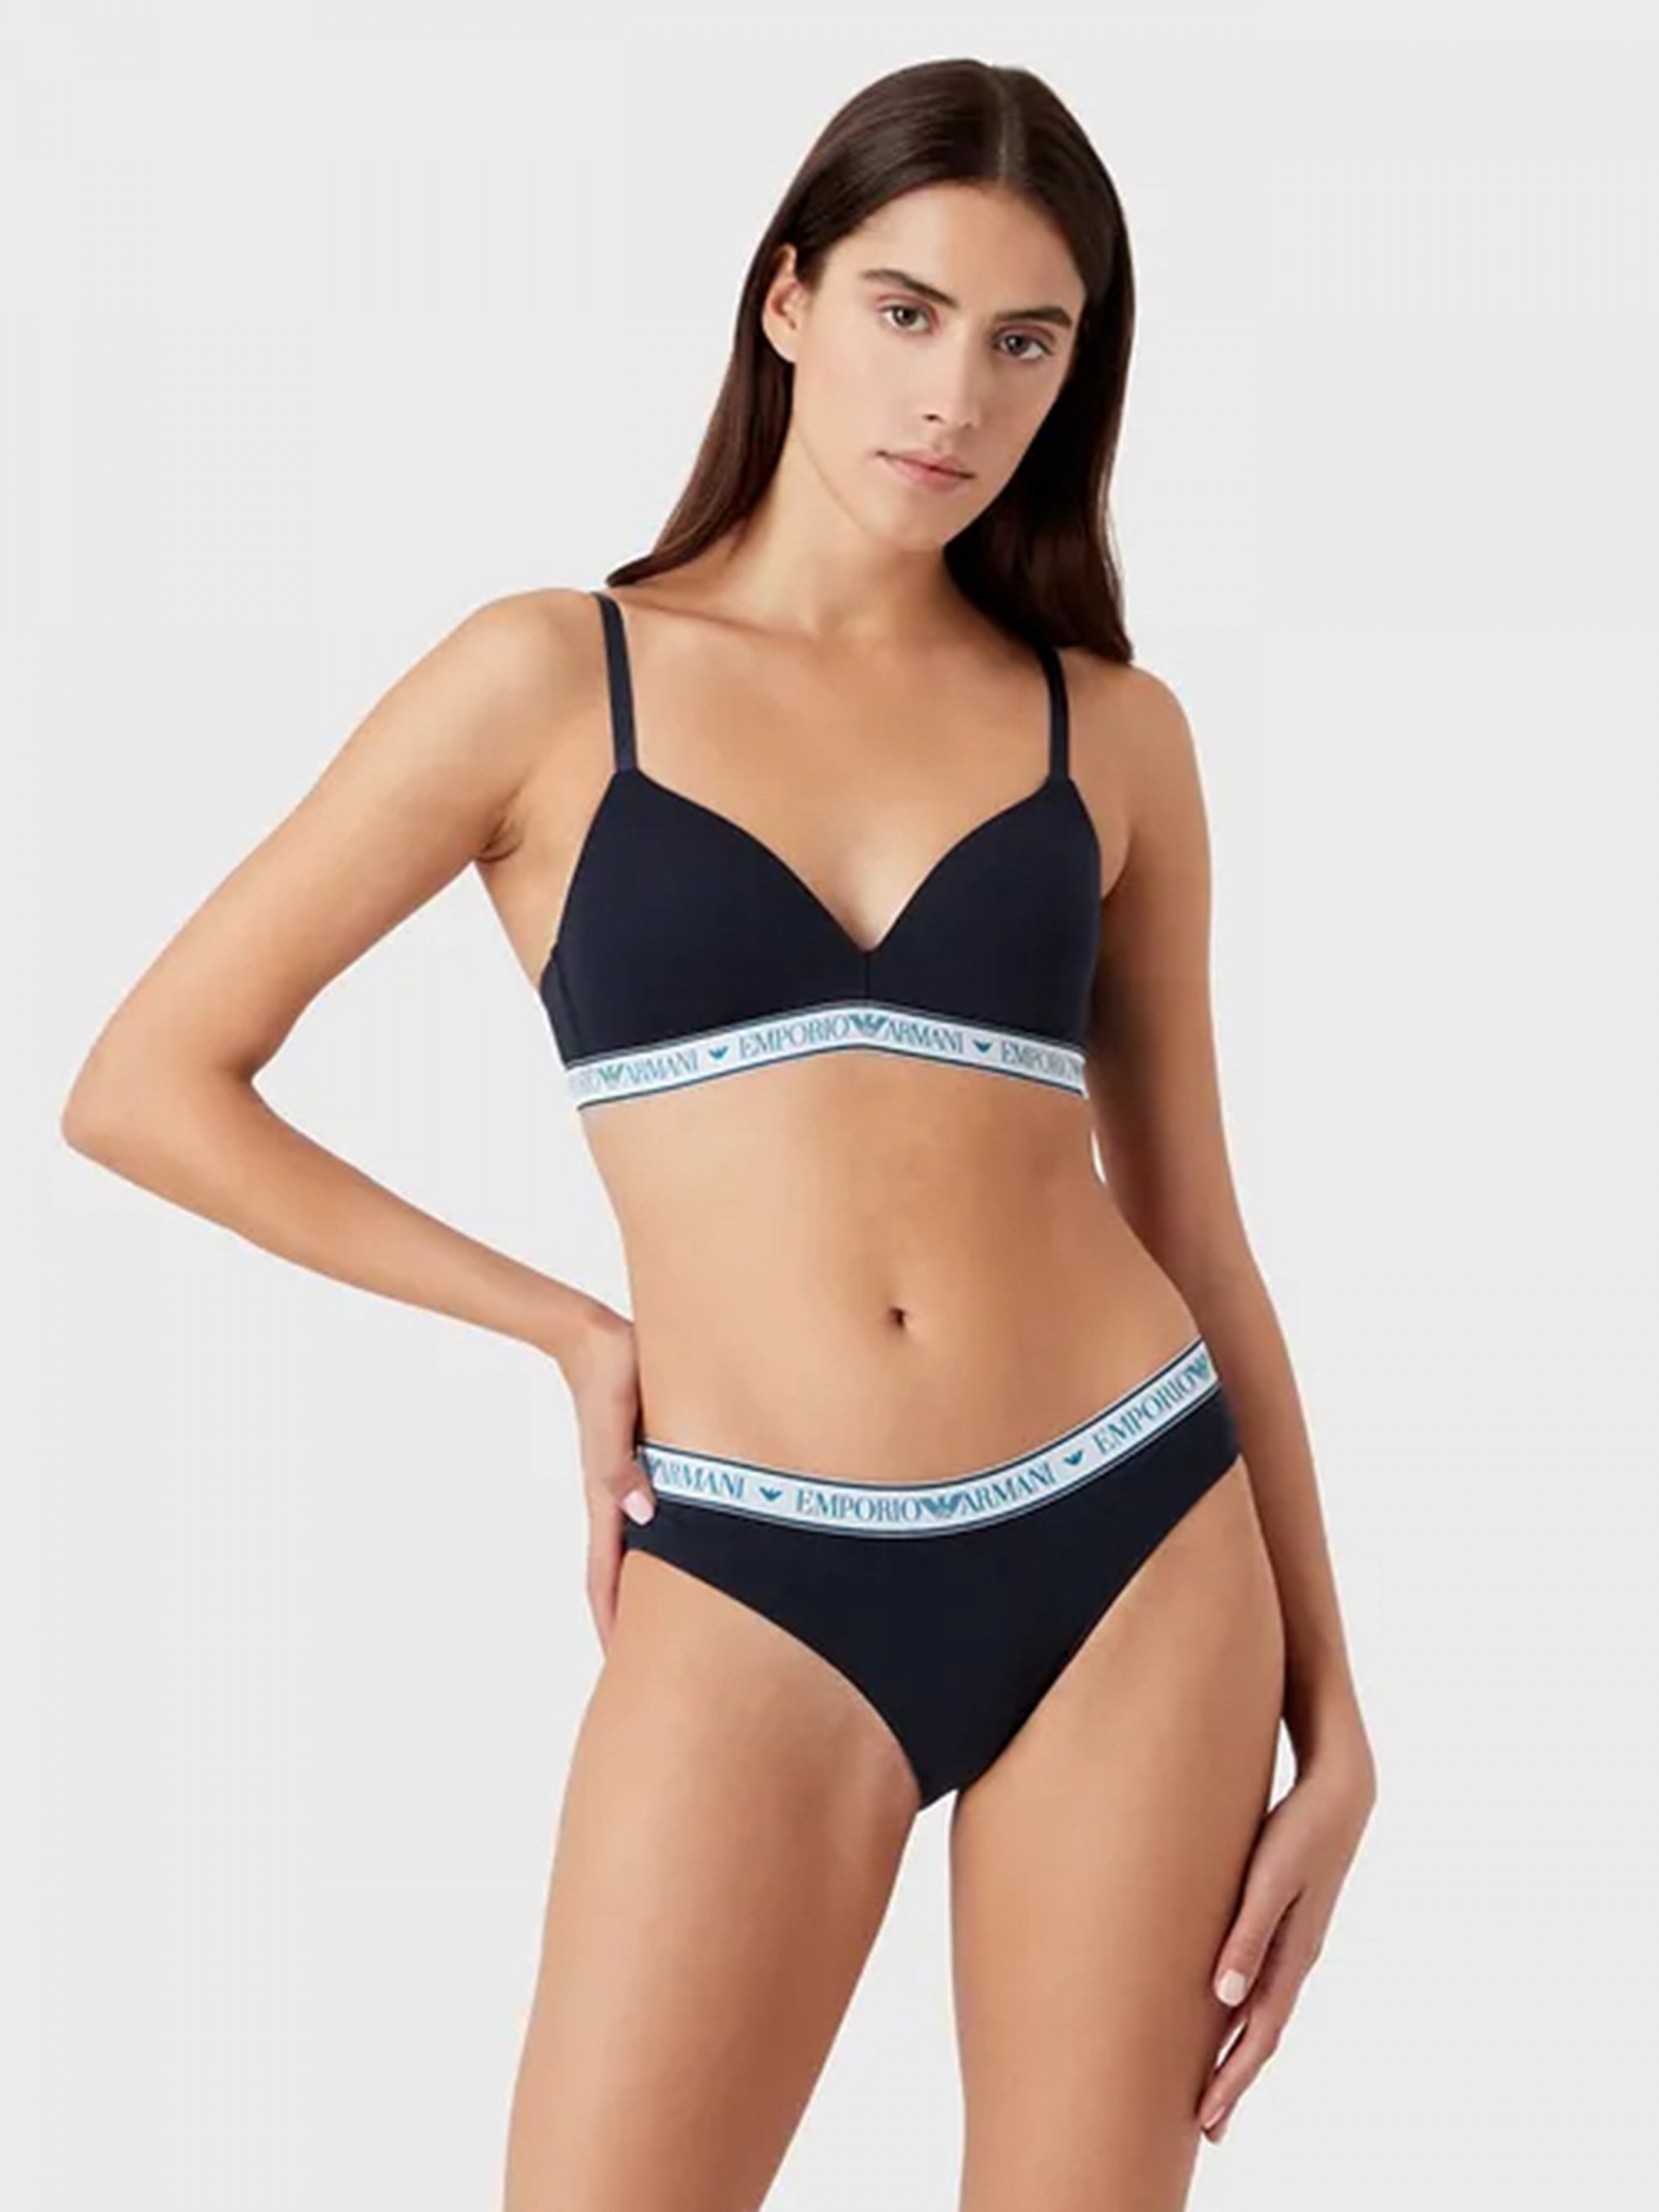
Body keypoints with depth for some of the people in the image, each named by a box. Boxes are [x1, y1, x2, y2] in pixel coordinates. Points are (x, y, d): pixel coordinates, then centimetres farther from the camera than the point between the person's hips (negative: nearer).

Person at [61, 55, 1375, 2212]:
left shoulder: (1112, 732, 8)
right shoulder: (552, 676, 1)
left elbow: (1194, 1231, 11)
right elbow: (146, 1085, 2)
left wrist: (1332, 1715, 9)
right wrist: (568, 1326, 2)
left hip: (1133, 1557, 2)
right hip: (753, 1593, -2)